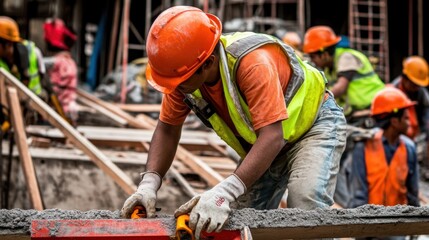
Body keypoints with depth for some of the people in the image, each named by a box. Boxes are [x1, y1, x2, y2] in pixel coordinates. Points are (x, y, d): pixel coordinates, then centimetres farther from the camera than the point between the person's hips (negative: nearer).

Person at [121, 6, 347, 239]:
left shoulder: (253, 63, -40)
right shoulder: (184, 72, -19)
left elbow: (272, 136, -45)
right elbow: (167, 128, -8)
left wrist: (225, 192, -55)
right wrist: (149, 183, -25)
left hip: (315, 121, -7)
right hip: (262, 145, 7)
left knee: (307, 210, -27)